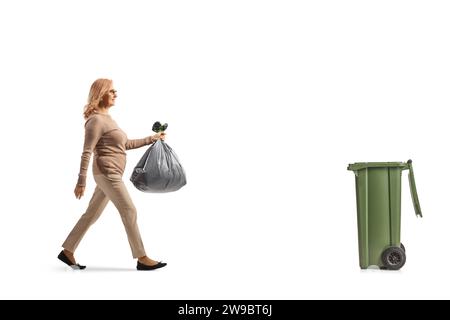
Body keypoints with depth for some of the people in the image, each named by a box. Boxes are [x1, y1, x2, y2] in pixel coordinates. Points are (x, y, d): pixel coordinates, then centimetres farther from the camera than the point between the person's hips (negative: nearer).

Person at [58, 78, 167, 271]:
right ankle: (142, 259, -1)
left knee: (92, 214, 12)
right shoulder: (96, 120, -12)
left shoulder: (106, 119, 18)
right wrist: (81, 182, -18)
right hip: (107, 172, -10)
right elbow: (86, 153, -16)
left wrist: (152, 138, 24)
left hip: (111, 174, 10)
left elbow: (126, 144, 24)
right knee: (129, 211, -6)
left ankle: (67, 251, 19)